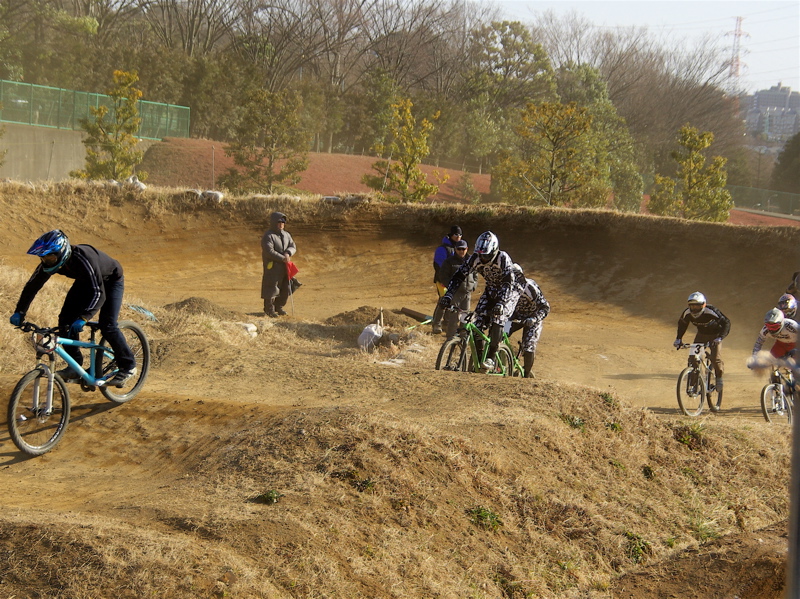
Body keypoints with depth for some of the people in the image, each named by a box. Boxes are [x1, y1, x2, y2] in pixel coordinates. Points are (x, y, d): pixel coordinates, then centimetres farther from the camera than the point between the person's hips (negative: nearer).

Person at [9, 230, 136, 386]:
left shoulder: (84, 258, -42)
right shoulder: (49, 262, -23)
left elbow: (98, 293, -44)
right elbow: (32, 285, -11)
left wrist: (84, 317, -55)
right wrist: (19, 312, -20)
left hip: (111, 281, -7)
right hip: (85, 281, 7)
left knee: (107, 325, -19)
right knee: (65, 320, -8)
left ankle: (128, 367, -2)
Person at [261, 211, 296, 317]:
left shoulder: (286, 235, 12)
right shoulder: (268, 236, -11)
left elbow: (293, 246, 9)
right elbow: (269, 251, -19)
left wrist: (288, 253, -14)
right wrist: (282, 258, -20)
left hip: (284, 266, 7)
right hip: (272, 266, -7)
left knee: (285, 288, 11)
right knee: (271, 287, -4)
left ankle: (279, 307, 27)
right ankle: (269, 309, 6)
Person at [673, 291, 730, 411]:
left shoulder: (711, 311, -34)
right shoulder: (687, 313, -20)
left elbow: (726, 322, -29)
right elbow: (682, 323, 1)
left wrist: (720, 337, -40)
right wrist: (678, 338, -7)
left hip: (715, 335, -4)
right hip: (701, 334, 4)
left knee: (716, 358, -21)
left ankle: (719, 378, 1)